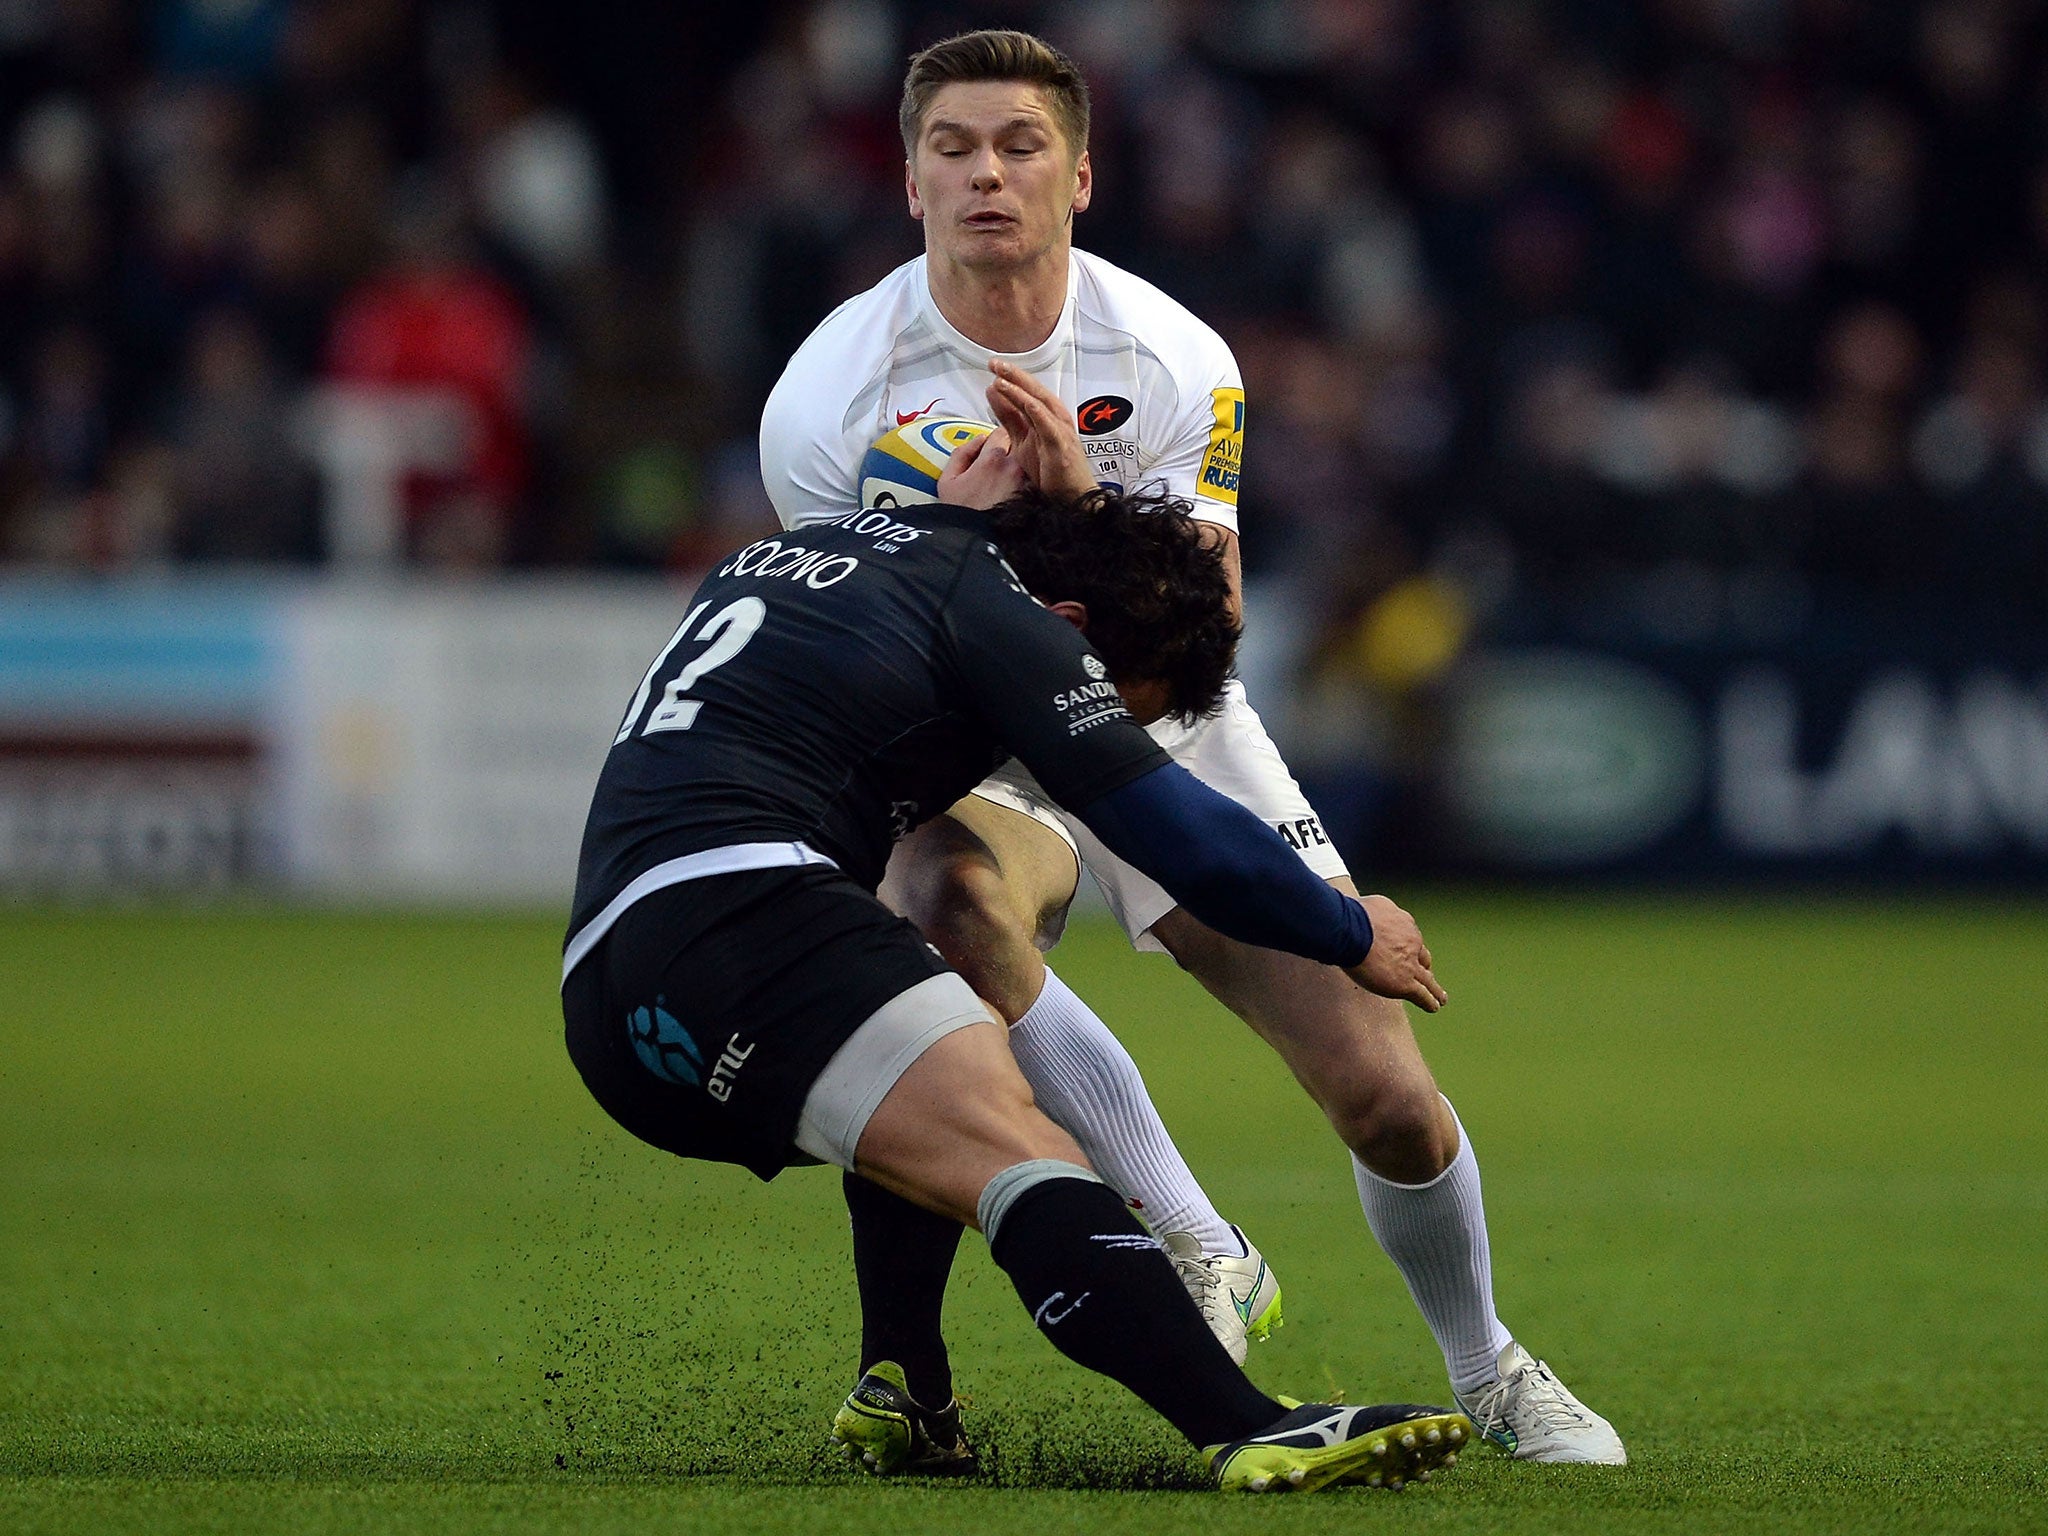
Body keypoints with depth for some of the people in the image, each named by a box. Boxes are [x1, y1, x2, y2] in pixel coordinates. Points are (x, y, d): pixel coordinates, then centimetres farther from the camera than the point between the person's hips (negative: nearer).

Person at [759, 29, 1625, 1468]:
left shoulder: (1173, 363, -14)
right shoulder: (829, 394, -16)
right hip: (970, 753, -1)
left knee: (1387, 1099, -6)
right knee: (945, 899, -39)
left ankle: (1490, 1371, 23)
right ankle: (1197, 1247, -31)